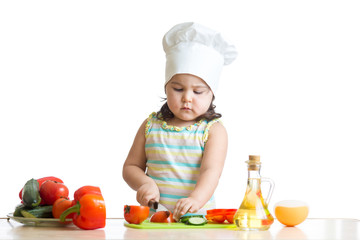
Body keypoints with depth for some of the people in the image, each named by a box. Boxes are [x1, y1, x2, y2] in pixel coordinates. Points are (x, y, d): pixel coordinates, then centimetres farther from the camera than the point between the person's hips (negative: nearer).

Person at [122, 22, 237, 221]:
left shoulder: (214, 130, 2)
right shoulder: (151, 126, 11)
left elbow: (211, 171, -12)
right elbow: (131, 166, 16)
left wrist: (196, 199, -31)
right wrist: (144, 183, -6)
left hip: (198, 219, -2)